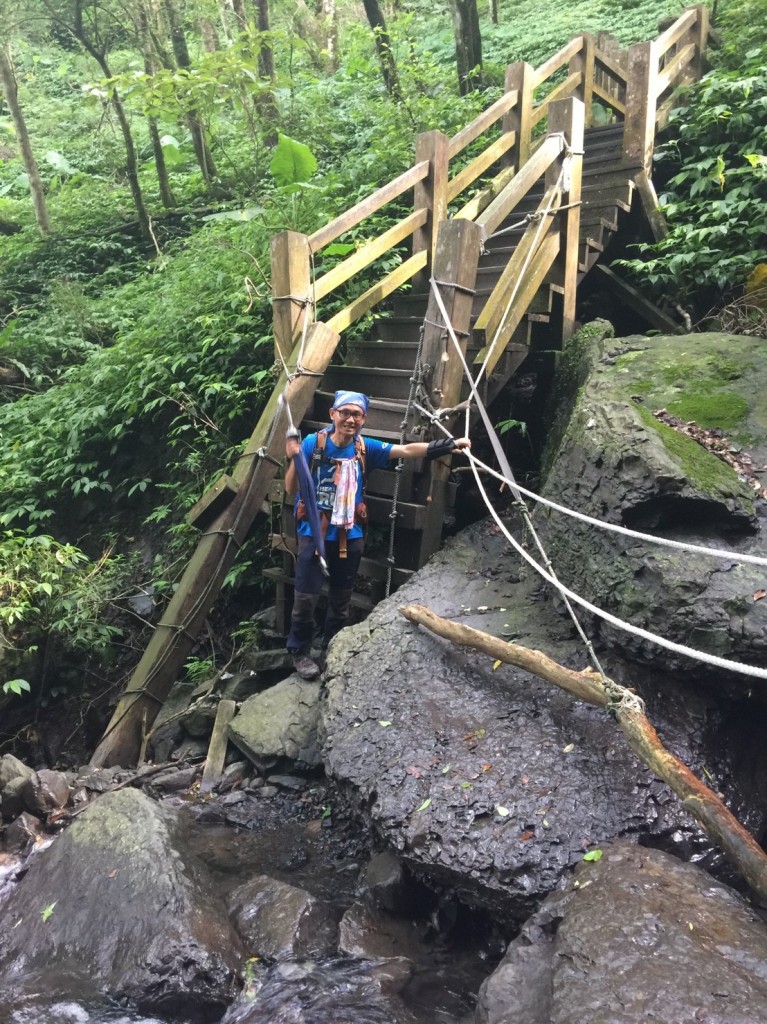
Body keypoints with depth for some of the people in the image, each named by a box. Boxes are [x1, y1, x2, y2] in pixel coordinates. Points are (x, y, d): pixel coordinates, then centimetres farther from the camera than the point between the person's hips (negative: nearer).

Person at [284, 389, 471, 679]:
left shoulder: (366, 448, -2)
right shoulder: (313, 443, -11)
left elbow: (407, 450, -7)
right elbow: (291, 489, -13)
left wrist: (448, 444, -13)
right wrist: (294, 460, -32)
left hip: (350, 537, 4)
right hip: (314, 533, -3)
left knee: (341, 600, 15)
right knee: (306, 597, -2)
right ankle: (300, 652, 21)